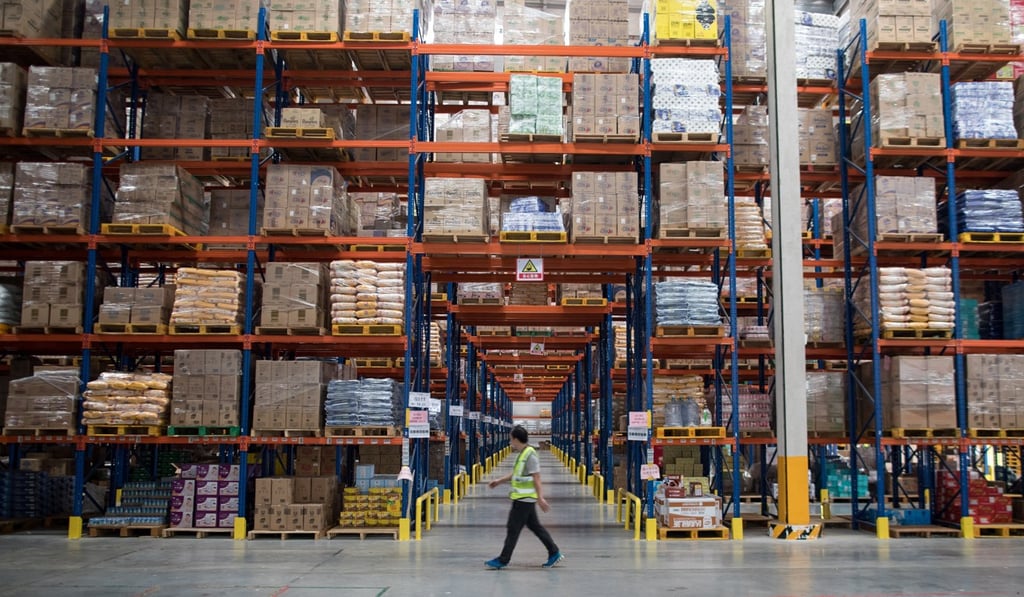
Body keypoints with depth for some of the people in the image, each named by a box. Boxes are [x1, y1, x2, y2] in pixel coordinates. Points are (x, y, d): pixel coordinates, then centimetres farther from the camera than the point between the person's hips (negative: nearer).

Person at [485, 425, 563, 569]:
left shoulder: (530, 455, -18)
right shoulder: (522, 453, 11)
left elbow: (536, 478, -21)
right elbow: (516, 473, 25)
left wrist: (540, 498, -23)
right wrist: (500, 481, 27)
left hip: (524, 499, -10)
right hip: (523, 498, 10)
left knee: (513, 529, -3)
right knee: (535, 526, 14)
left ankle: (503, 560, 4)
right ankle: (554, 553, 21)